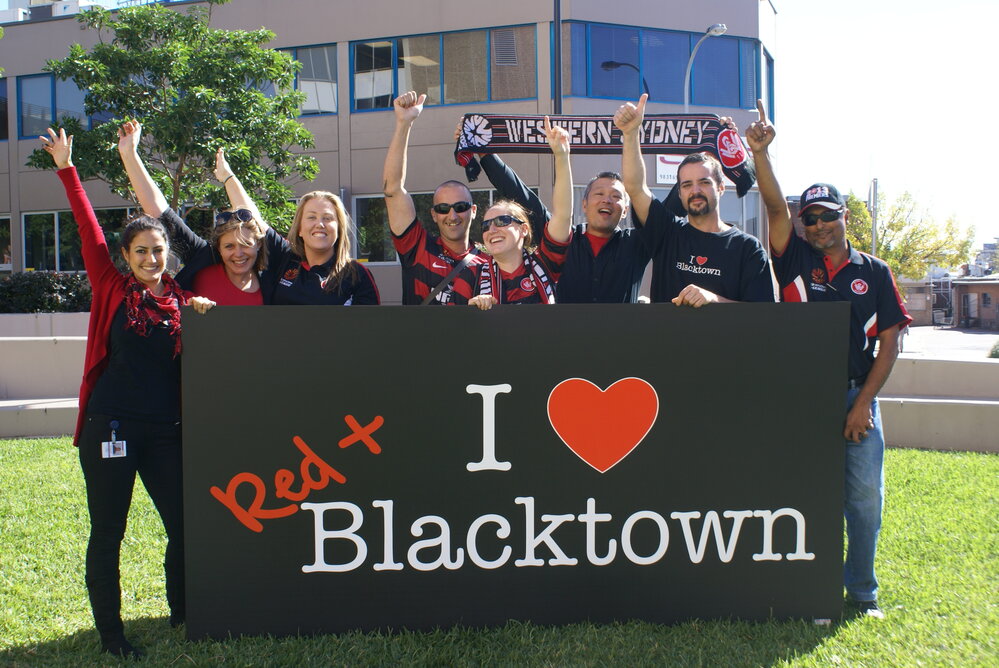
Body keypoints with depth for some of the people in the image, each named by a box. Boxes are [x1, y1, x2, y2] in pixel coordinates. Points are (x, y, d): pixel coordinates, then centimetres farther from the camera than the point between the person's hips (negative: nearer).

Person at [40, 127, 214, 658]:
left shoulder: (183, 303, 8)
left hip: (165, 430, 3)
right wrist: (66, 170, -6)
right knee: (107, 532, 3)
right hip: (110, 427, -3)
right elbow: (88, 230, -3)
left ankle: (182, 614, 26)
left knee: (185, 525, 6)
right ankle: (110, 631, 16)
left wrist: (202, 314, -4)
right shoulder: (112, 290, 3)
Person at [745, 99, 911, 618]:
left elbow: (889, 342, 5)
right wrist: (760, 154, -24)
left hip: (858, 396, 1)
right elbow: (775, 208, -10)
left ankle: (862, 591, 18)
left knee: (865, 496, 2)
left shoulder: (875, 273, 7)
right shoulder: (796, 260, 5)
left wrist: (863, 402, -4)